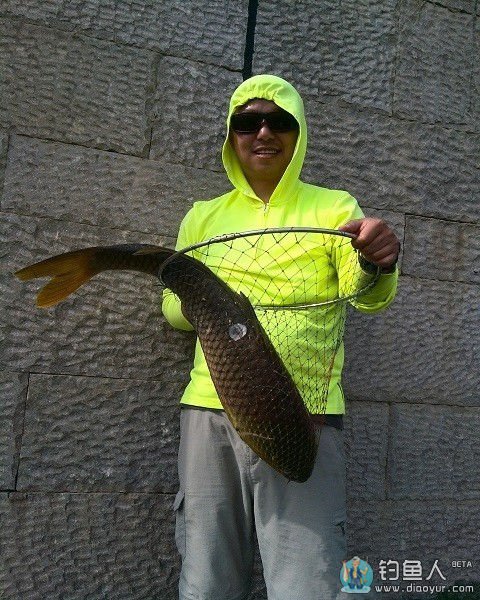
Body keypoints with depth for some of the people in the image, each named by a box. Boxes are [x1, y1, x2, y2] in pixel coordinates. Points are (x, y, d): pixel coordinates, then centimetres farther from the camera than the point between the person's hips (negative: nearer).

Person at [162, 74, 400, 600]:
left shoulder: (334, 208, 7)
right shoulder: (204, 216, 14)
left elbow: (369, 298, -6)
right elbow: (173, 307, 18)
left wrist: (380, 264, -29)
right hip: (210, 408, 2)